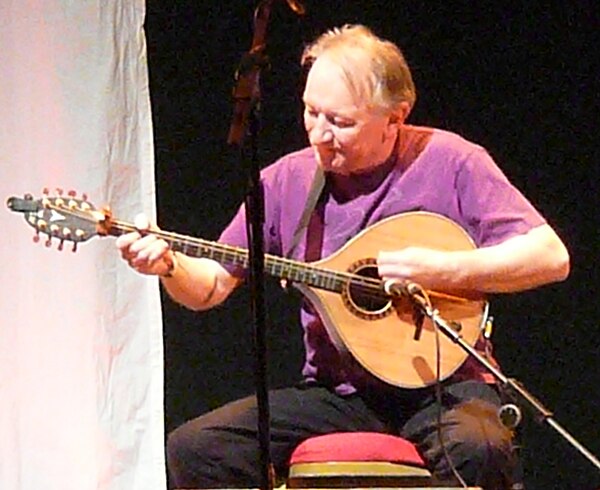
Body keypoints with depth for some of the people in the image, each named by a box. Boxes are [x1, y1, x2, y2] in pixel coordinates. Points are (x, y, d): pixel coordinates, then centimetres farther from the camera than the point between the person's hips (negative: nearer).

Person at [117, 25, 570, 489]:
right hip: (335, 394, 4)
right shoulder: (288, 179, 7)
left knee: (477, 450, -38)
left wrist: (440, 269, -20)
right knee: (193, 449, -14)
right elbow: (211, 287, 12)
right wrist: (169, 265, -11)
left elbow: (551, 257, -10)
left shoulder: (448, 163, -4)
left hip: (441, 385, -4)